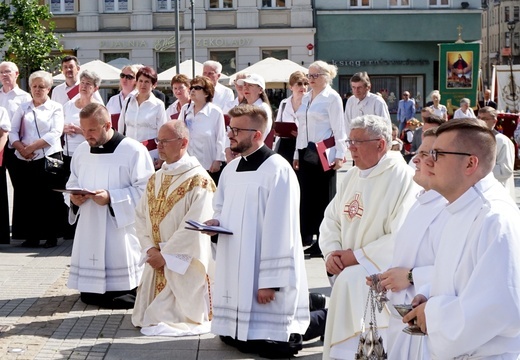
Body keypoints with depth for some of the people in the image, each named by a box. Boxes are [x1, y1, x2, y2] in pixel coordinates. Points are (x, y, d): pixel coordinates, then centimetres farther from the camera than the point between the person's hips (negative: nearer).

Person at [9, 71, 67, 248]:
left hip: (49, 159, -3)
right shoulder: (23, 108, 15)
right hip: (25, 161, 3)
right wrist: (21, 148, -11)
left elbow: (55, 133, -7)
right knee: (28, 198, 2)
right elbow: (13, 132, 7)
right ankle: (32, 236, 10)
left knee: (50, 199, -2)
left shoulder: (55, 108, 5)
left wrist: (32, 147, -12)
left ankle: (51, 236, 7)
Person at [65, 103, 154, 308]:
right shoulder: (81, 151, 11)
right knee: (89, 297, 8)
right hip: (89, 232, 6)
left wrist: (111, 198, -22)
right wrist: (73, 198, -5)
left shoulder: (133, 151, -9)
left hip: (121, 230, -6)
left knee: (121, 299, -6)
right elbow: (72, 184, 19)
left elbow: (145, 189, -13)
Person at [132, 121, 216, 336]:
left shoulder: (198, 180, -13)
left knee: (173, 318, -6)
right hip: (157, 261, 7)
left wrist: (166, 255, -18)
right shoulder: (155, 179, 11)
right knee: (143, 318, 13)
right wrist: (150, 248, -9)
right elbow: (141, 216, 7)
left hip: (184, 265, -7)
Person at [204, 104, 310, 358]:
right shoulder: (230, 169, 10)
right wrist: (216, 222, -1)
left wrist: (270, 281, -19)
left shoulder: (277, 170, -15)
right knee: (231, 336, 11)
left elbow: (279, 230, -18)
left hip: (265, 273, -8)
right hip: (234, 270, 8)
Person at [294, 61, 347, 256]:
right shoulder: (305, 98, 15)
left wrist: (339, 155, -14)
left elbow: (338, 128, -8)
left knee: (323, 196, -1)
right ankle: (306, 237, 14)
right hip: (305, 152, 7)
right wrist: (297, 154, 17)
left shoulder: (332, 97, -5)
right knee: (306, 195, 7)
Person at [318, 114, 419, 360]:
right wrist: (331, 253, -7)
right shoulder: (352, 176, 11)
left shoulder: (403, 178, -15)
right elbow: (331, 220, 13)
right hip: (347, 275, 8)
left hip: (380, 279, -7)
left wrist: (357, 256, -18)